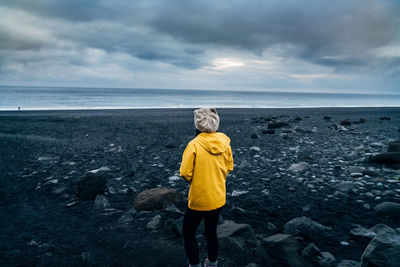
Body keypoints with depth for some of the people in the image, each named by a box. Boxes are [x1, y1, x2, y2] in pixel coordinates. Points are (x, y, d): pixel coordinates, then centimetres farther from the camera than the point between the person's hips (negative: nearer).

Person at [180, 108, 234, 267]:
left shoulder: (194, 145, -20)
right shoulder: (224, 142, -4)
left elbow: (185, 173, -18)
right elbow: (229, 168, 6)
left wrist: (192, 181, 3)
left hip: (199, 200, -5)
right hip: (219, 198, 6)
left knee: (188, 233, 15)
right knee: (212, 232, 23)